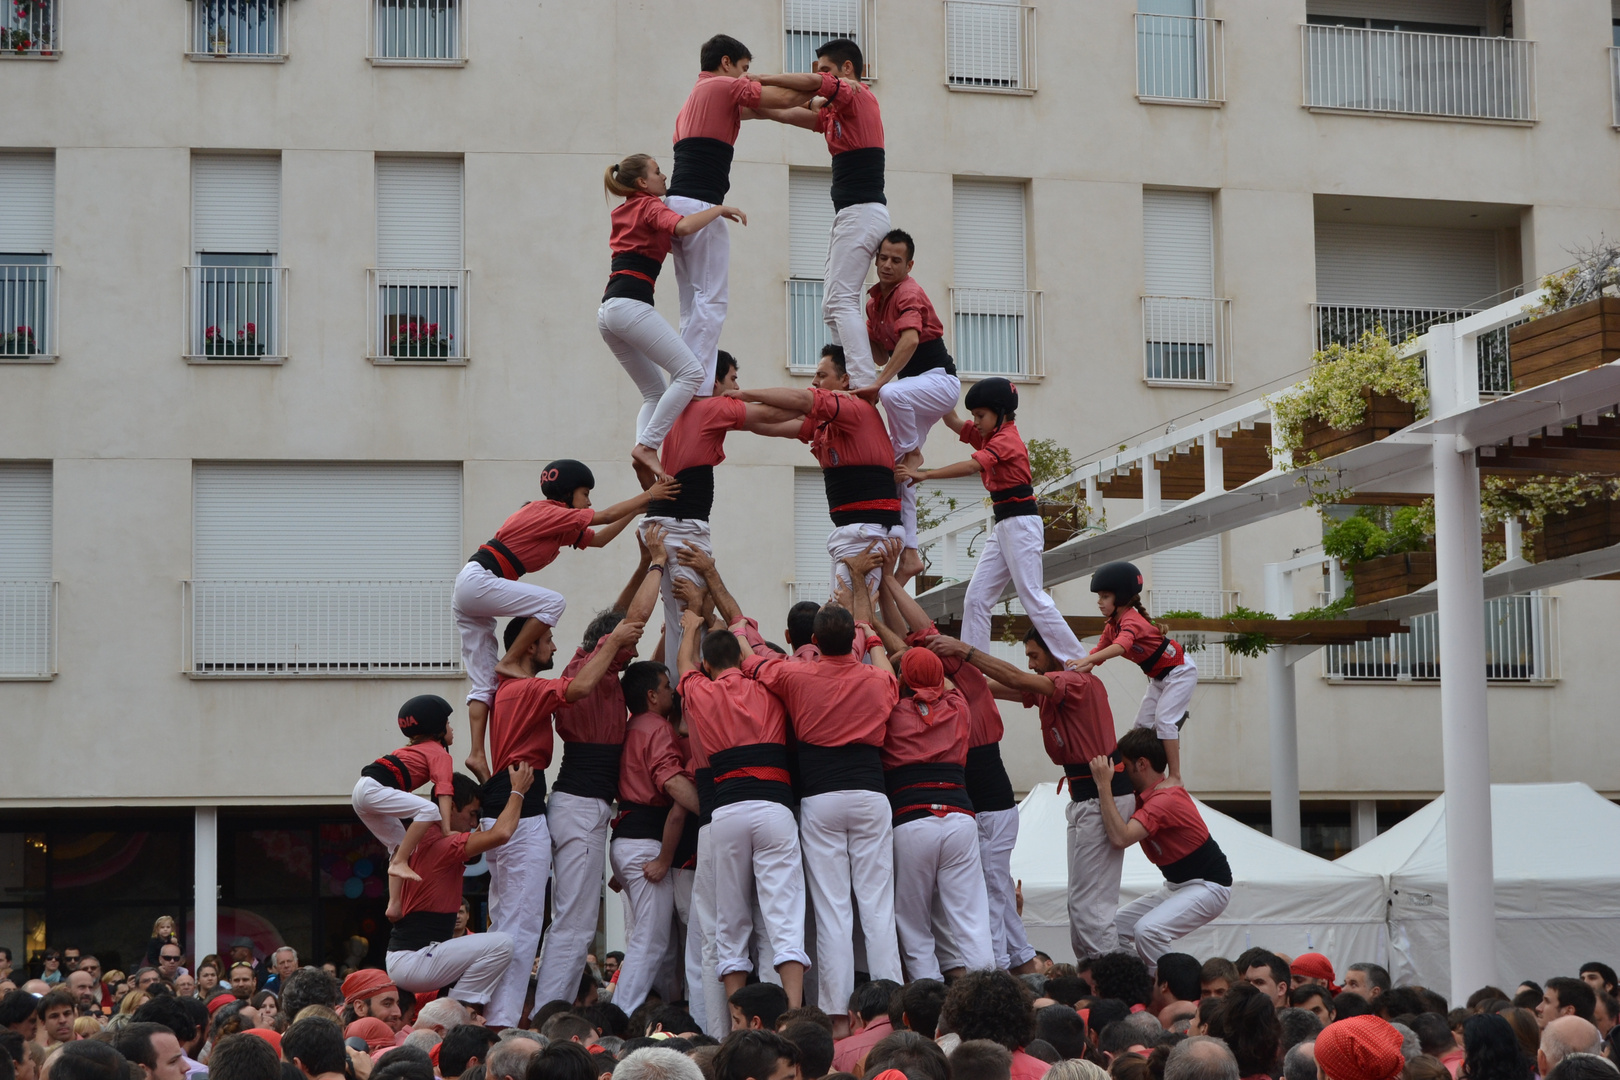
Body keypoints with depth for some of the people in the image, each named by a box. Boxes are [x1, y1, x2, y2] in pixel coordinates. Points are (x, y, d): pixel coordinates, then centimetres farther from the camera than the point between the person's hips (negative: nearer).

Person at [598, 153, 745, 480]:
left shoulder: (624, 211, 27)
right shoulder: (650, 207, 2)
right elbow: (683, 226, -20)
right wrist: (720, 209, -6)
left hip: (607, 311, 9)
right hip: (631, 303, -9)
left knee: (655, 393, 12)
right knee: (692, 372, -14)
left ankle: (643, 449, -10)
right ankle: (647, 445, -21)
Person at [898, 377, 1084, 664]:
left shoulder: (1006, 439, -14)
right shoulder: (988, 436, 15)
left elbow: (972, 466, -26)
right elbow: (952, 421, 13)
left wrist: (924, 474, -29)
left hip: (1021, 524, -10)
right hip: (1003, 527, 10)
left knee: (1033, 598, -11)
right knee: (976, 598, 4)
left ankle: (1076, 663, -8)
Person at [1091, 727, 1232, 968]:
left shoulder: (1165, 800, -26)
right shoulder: (1148, 795, 5)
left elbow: (1120, 838, -37)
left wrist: (1104, 786, -33)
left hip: (1208, 886, -10)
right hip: (1177, 886, 10)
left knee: (1147, 931, -29)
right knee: (1116, 927, 3)